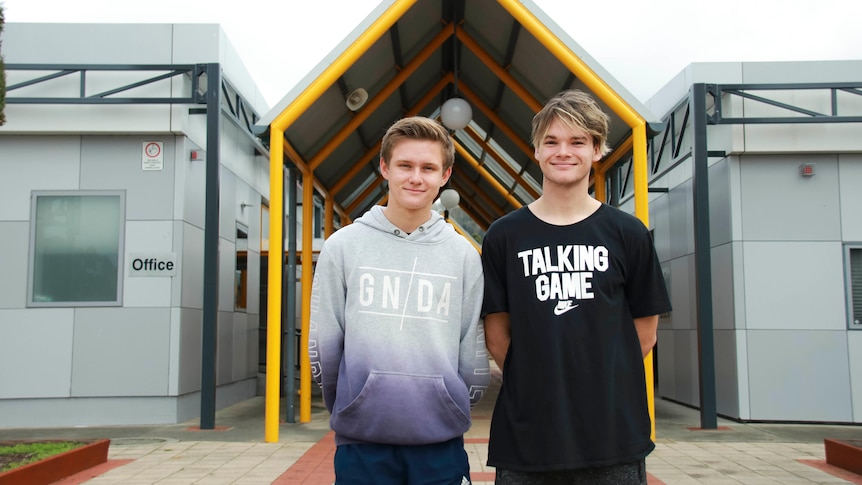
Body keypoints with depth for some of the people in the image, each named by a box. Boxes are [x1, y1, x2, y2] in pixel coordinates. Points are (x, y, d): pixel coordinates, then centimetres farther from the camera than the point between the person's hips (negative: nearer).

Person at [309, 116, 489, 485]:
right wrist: (348, 411, 8)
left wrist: (451, 411, 9)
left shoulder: (464, 255, 3)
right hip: (360, 441, 0)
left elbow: (473, 353, 7)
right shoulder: (342, 246, 0)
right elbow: (324, 346, 4)